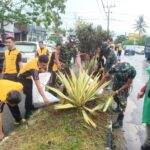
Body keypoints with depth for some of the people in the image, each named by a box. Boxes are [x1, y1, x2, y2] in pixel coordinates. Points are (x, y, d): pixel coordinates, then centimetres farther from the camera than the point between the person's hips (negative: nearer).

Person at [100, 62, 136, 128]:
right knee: (115, 96, 19)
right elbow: (106, 76, -23)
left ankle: (120, 120, 4)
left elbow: (128, 84, -25)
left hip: (125, 84, -2)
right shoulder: (116, 67, -37)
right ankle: (118, 106, 51)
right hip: (117, 81, 2)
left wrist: (117, 91, -28)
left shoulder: (132, 71, -39)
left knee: (123, 101, -6)